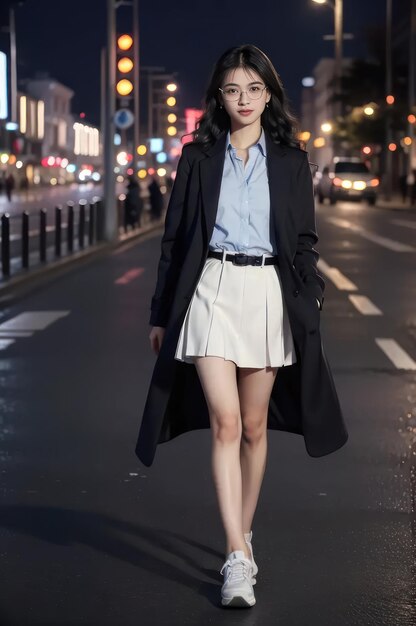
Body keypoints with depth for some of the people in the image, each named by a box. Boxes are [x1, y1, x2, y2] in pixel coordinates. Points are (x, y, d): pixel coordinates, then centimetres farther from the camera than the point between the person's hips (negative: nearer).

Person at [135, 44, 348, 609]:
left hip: (269, 293, 1)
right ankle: (238, 560, -14)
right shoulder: (199, 157, 6)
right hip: (211, 291, -1)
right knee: (224, 423, -12)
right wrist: (161, 313, 8)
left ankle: (243, 535, 27)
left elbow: (304, 239, 9)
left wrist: (309, 304, -1)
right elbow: (176, 236, 8)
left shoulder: (289, 160, 8)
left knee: (254, 426, 9)